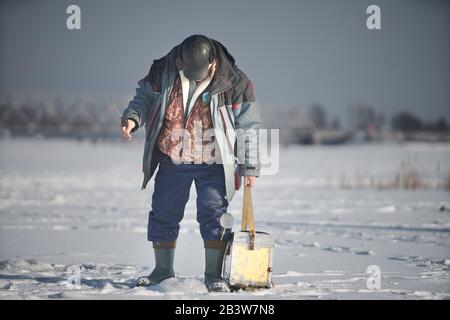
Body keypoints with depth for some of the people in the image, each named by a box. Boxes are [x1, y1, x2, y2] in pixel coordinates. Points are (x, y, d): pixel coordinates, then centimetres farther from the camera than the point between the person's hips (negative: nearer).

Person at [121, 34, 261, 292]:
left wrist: (250, 167, -9)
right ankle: (163, 271, 24)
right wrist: (132, 117, -12)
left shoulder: (234, 83, -15)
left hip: (213, 164, -3)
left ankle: (214, 274, 5)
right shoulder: (163, 72, -9)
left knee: (214, 217, -6)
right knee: (163, 215, 9)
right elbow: (145, 96, 9)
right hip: (172, 162, 3)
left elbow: (248, 127, -9)